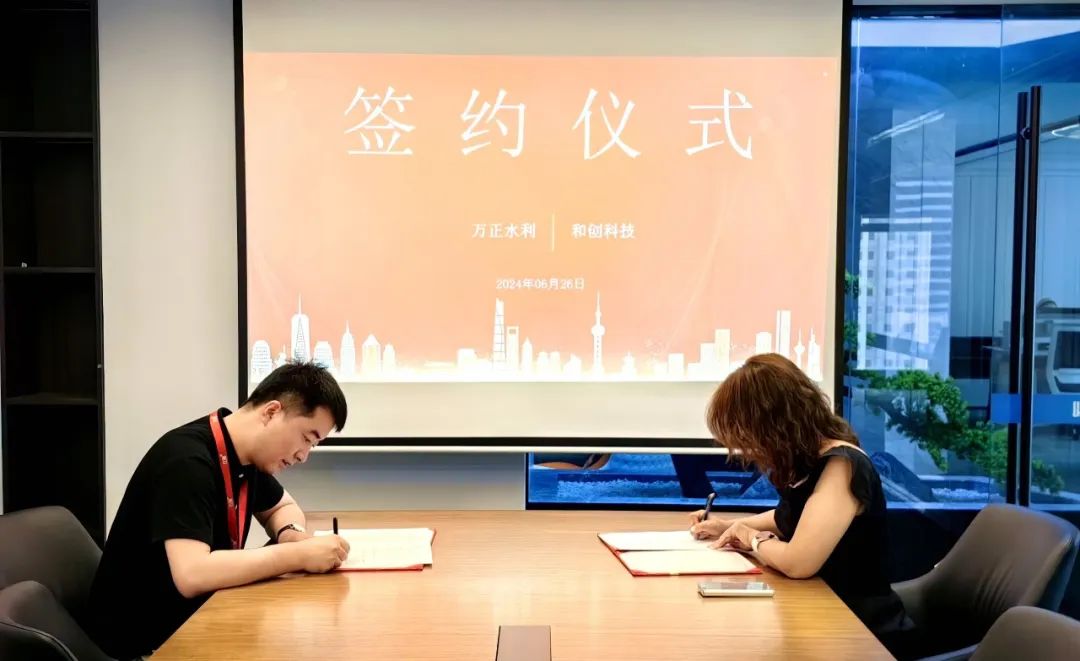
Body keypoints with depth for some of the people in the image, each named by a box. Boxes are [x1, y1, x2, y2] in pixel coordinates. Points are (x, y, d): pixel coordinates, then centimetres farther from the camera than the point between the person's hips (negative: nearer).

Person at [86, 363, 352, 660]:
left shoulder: (246, 452, 0)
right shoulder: (187, 460, -26)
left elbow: (282, 507, 17)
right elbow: (192, 575, -36)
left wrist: (292, 534, -6)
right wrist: (300, 554, -30)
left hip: (199, 614, 8)